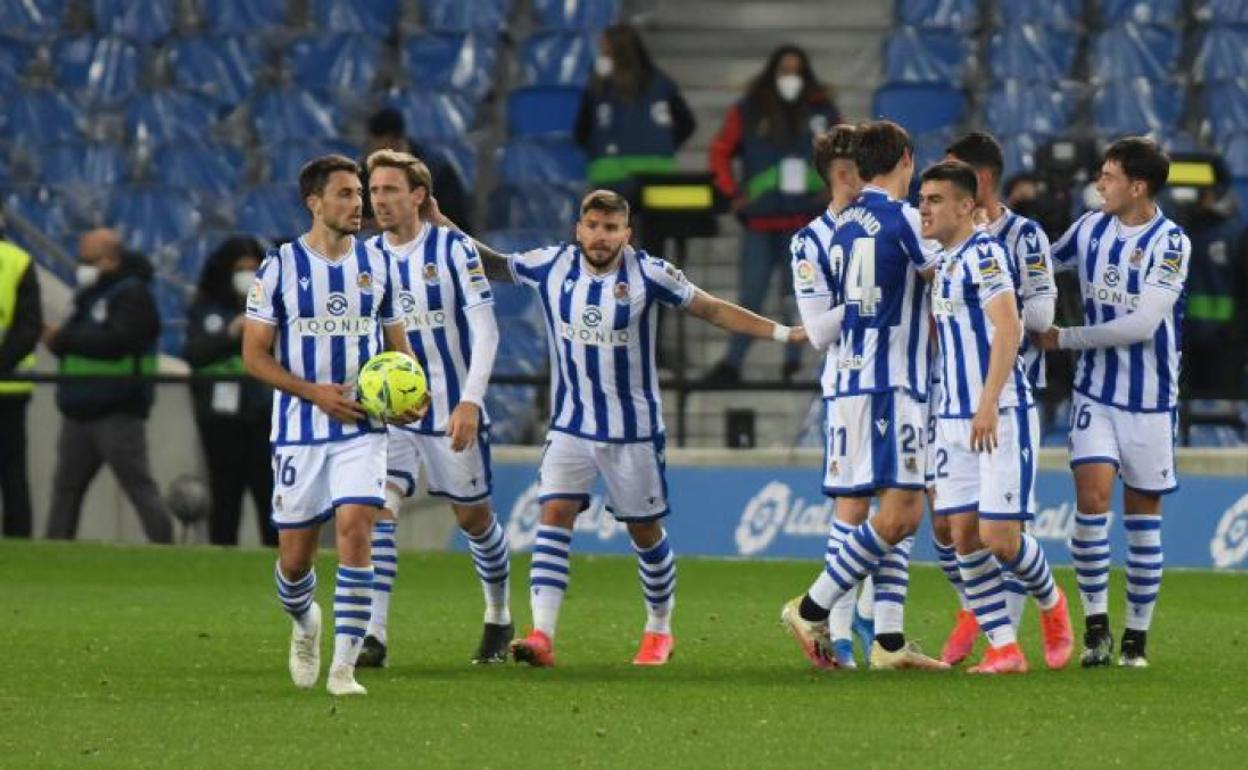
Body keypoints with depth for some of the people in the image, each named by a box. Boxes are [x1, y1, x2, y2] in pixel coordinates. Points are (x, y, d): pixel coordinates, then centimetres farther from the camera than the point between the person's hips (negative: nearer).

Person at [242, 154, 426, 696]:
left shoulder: (377, 264, 6)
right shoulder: (280, 267, -3)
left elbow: (396, 342, 15)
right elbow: (254, 355, -3)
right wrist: (315, 392, -16)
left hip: (362, 429, 1)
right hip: (299, 430, -1)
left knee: (354, 530, -17)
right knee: (295, 554, 4)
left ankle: (343, 666, -13)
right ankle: (304, 622, 39)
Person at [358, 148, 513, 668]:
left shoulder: (455, 249, -7)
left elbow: (485, 331, -10)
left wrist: (471, 401, -20)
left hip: (452, 409, -2)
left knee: (473, 517, 11)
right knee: (378, 508, -17)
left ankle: (498, 620, 34)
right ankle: (373, 636, -21)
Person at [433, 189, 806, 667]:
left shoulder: (648, 274, -10)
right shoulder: (551, 267, -4)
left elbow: (713, 310, -1)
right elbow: (492, 265, 14)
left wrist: (784, 334, -5)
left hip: (634, 430, -1)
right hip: (570, 426, 1)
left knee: (645, 532, 9)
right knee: (554, 515, -16)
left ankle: (659, 630, 30)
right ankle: (542, 636, -23)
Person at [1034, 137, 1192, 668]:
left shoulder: (1171, 244, -12)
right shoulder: (1090, 229, 3)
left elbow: (1142, 324, -18)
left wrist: (1066, 339, -13)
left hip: (1149, 396, -3)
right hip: (1095, 390, 3)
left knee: (1142, 513, 4)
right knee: (1091, 495, -13)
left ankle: (1136, 637, 14)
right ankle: (1095, 624, -4)